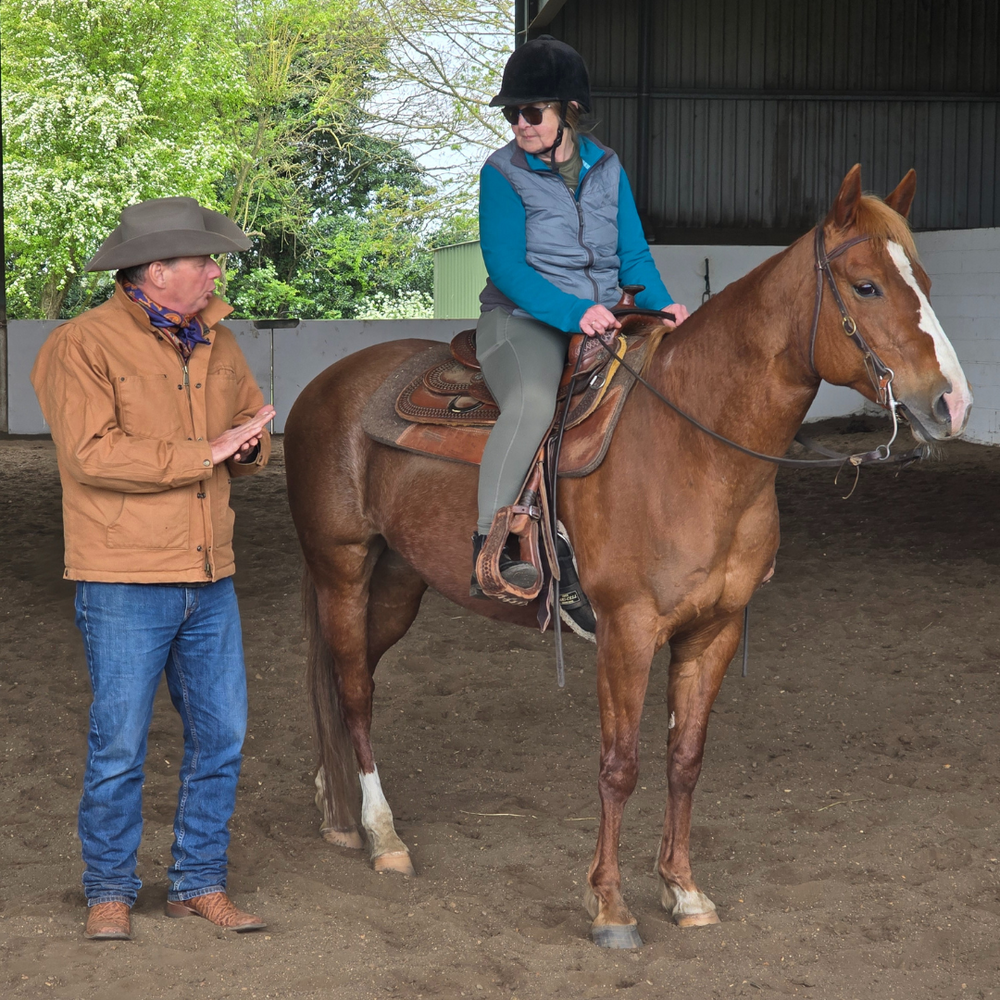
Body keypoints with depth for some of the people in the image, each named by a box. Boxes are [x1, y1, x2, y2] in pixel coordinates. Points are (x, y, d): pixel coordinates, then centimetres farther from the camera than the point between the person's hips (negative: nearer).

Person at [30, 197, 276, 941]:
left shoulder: (216, 343, 11)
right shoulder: (82, 347, -10)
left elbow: (252, 424, 21)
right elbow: (93, 454, -21)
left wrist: (250, 447, -4)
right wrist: (206, 451, -21)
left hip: (210, 579, 6)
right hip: (124, 582, -6)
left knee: (221, 736, 9)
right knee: (120, 745, 1)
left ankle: (200, 883, 22)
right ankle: (110, 892, 16)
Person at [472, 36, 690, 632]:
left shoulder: (607, 169, 10)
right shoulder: (504, 173, -4)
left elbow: (634, 255, 9)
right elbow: (507, 269, -12)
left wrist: (661, 304, -13)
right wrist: (575, 313, -26)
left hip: (604, 323, 5)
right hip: (524, 320, -5)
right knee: (533, 401, -37)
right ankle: (489, 548, -35)